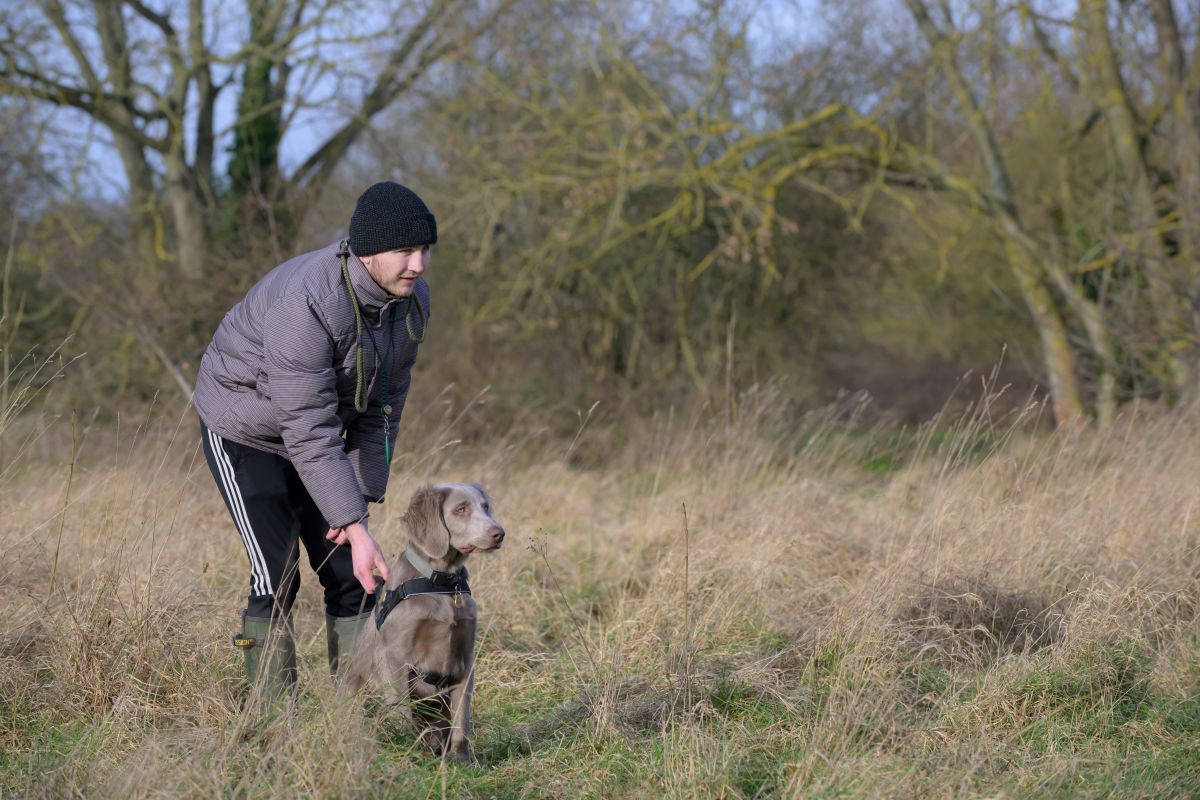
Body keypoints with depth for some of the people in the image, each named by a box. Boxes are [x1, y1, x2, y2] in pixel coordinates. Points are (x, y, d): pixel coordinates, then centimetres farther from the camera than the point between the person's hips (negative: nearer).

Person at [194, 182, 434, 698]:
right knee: (276, 578, -13)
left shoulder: (412, 297, -13)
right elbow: (310, 431, -35)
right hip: (247, 432, -7)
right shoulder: (305, 302, -37)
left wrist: (362, 498, -8)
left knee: (350, 575, 1)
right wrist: (354, 527, -35)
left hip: (313, 434, 7)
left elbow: (383, 404, -3)